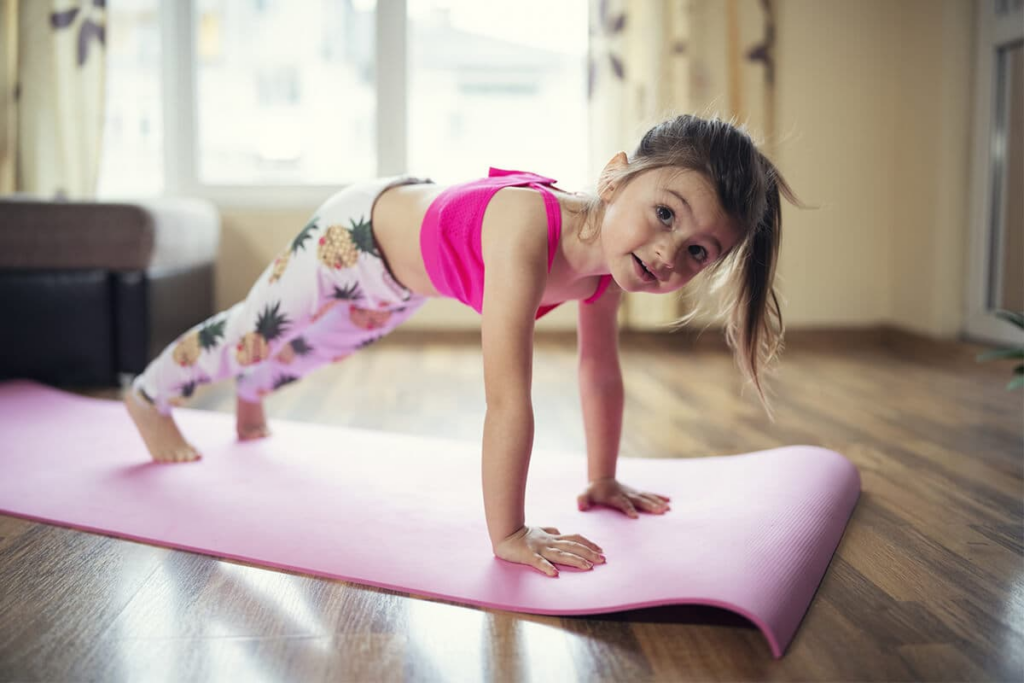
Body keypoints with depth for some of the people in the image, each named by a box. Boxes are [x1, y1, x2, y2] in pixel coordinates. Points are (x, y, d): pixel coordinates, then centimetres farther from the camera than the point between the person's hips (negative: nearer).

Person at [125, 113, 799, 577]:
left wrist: (603, 481, -3)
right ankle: (150, 395, 49)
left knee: (316, 344, 34)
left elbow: (601, 372, -10)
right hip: (356, 233, -7)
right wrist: (507, 535, -42)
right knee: (255, 330, 18)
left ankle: (251, 392, 67)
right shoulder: (528, 228, -49)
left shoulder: (610, 250, -24)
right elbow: (507, 396, -48)